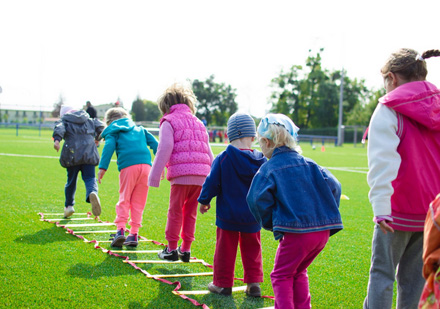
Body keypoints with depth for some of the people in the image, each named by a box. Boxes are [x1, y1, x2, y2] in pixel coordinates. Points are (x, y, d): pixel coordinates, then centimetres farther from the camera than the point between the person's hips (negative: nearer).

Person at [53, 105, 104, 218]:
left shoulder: (64, 121, 12)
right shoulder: (89, 120, 21)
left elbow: (59, 128, -9)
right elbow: (100, 126, 13)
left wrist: (57, 139, -26)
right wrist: (97, 138, 31)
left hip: (72, 155, -1)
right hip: (89, 153, 1)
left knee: (71, 180, 13)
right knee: (89, 178, -3)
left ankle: (69, 206, 21)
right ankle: (92, 193, -36)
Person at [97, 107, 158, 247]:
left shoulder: (113, 132, 17)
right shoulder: (140, 129, 29)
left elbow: (109, 147, -2)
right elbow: (154, 144, 19)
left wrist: (102, 167, -9)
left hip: (128, 167, -3)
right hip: (146, 164, 3)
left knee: (124, 199, 5)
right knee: (138, 202, 9)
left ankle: (120, 230, -10)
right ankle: (134, 234, 8)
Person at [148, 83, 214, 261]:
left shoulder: (169, 122, 5)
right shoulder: (198, 123, 25)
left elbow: (164, 150, -6)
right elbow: (208, 153, 23)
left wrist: (154, 176, -5)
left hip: (181, 173, -6)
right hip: (201, 175, 6)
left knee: (175, 211, 4)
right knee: (190, 212, 13)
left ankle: (171, 249, 9)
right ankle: (186, 250, 16)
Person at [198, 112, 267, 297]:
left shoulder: (222, 159, -13)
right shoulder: (261, 161, -4)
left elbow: (212, 183, -8)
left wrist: (204, 201, 8)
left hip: (228, 215, -2)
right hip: (252, 216, 3)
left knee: (225, 249, 8)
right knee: (252, 249, 15)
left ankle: (223, 284, 15)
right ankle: (254, 283, 15)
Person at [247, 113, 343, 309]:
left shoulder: (268, 169, -3)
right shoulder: (308, 164, 12)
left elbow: (258, 199, -14)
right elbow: (333, 186, 6)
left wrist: (270, 223, 2)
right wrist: (327, 216, 13)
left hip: (295, 233, -6)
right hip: (323, 231, 6)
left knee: (281, 275, 10)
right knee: (298, 272, 25)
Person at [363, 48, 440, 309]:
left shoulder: (389, 110, -8)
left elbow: (383, 160, -18)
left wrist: (380, 206, -22)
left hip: (399, 210, -5)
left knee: (382, 272, 5)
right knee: (415, 275, 11)